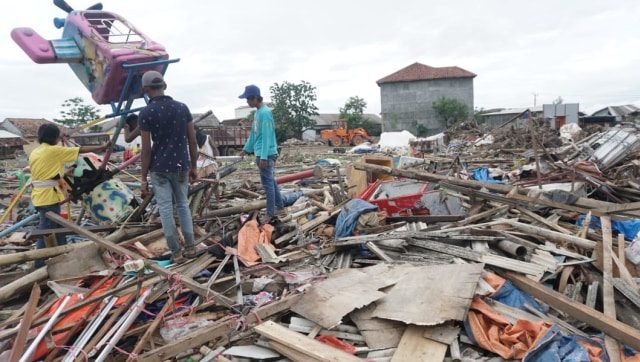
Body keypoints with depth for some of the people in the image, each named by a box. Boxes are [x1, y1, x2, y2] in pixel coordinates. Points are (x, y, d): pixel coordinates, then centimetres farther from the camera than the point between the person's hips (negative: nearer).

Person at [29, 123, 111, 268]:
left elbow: (44, 172, 14)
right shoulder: (54, 150, -12)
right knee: (46, 231, -2)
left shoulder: (34, 152, 12)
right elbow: (81, 150, -8)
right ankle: (40, 264, 5)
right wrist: (103, 147, 0)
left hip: (39, 195, 9)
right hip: (48, 196, -9)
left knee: (56, 228, 17)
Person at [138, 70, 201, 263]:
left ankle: (176, 252, 10)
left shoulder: (146, 113, -9)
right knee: (183, 205, 16)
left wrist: (144, 178, -3)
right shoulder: (182, 107, 1)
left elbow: (146, 149, -10)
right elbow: (192, 141, 2)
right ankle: (190, 247, 18)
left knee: (166, 209, 5)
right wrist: (193, 166, 13)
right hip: (181, 166, 4)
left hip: (159, 168, -3)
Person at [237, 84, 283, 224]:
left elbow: (267, 136, -21)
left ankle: (270, 213, 6)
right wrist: (246, 149, 28)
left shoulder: (265, 113, -17)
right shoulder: (257, 112, 13)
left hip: (266, 154, -10)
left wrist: (263, 157, -23)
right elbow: (253, 133, 22)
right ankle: (280, 207, 25)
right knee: (271, 181, 15)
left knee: (268, 183, -3)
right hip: (261, 153, 10)